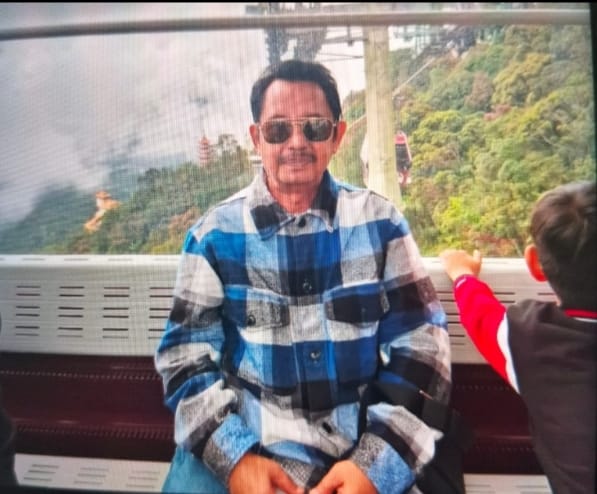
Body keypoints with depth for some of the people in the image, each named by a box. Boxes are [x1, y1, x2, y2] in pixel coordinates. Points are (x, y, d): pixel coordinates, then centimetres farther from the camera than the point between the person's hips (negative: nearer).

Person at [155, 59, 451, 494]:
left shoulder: (380, 223, 0)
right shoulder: (215, 233, 0)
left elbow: (421, 349, -1)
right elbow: (187, 358, 0)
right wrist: (234, 458, -14)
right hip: (240, 447, 0)